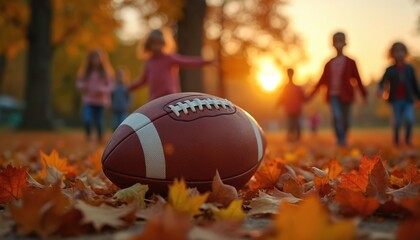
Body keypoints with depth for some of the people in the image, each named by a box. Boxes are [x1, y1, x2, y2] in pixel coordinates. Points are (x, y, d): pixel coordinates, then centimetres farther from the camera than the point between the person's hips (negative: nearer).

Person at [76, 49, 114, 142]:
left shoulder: (105, 72, -4)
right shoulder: (85, 71, 0)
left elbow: (111, 85, -3)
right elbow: (79, 82, 11)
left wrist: (103, 90, -20)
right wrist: (82, 86, -11)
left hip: (100, 101, -1)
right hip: (88, 100, 1)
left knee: (99, 122, 5)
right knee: (86, 119, -16)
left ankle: (100, 139, 29)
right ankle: (88, 136, 9)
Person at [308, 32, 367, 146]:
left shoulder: (350, 62, 2)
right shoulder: (329, 63, 8)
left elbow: (357, 79, 1)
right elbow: (323, 80, 13)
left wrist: (364, 95, -5)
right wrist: (311, 94, 11)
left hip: (346, 95, -1)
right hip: (333, 95, 1)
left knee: (346, 120, 5)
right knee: (337, 117, -17)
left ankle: (343, 138, 28)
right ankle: (341, 140, -14)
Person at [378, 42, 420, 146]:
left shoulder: (410, 69, 7)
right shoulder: (390, 70, 0)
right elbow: (383, 81, -14)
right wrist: (380, 89, -35)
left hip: (408, 100, 1)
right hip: (396, 100, -1)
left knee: (409, 119, -16)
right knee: (397, 121, 0)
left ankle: (408, 138, 8)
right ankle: (396, 141, 21)